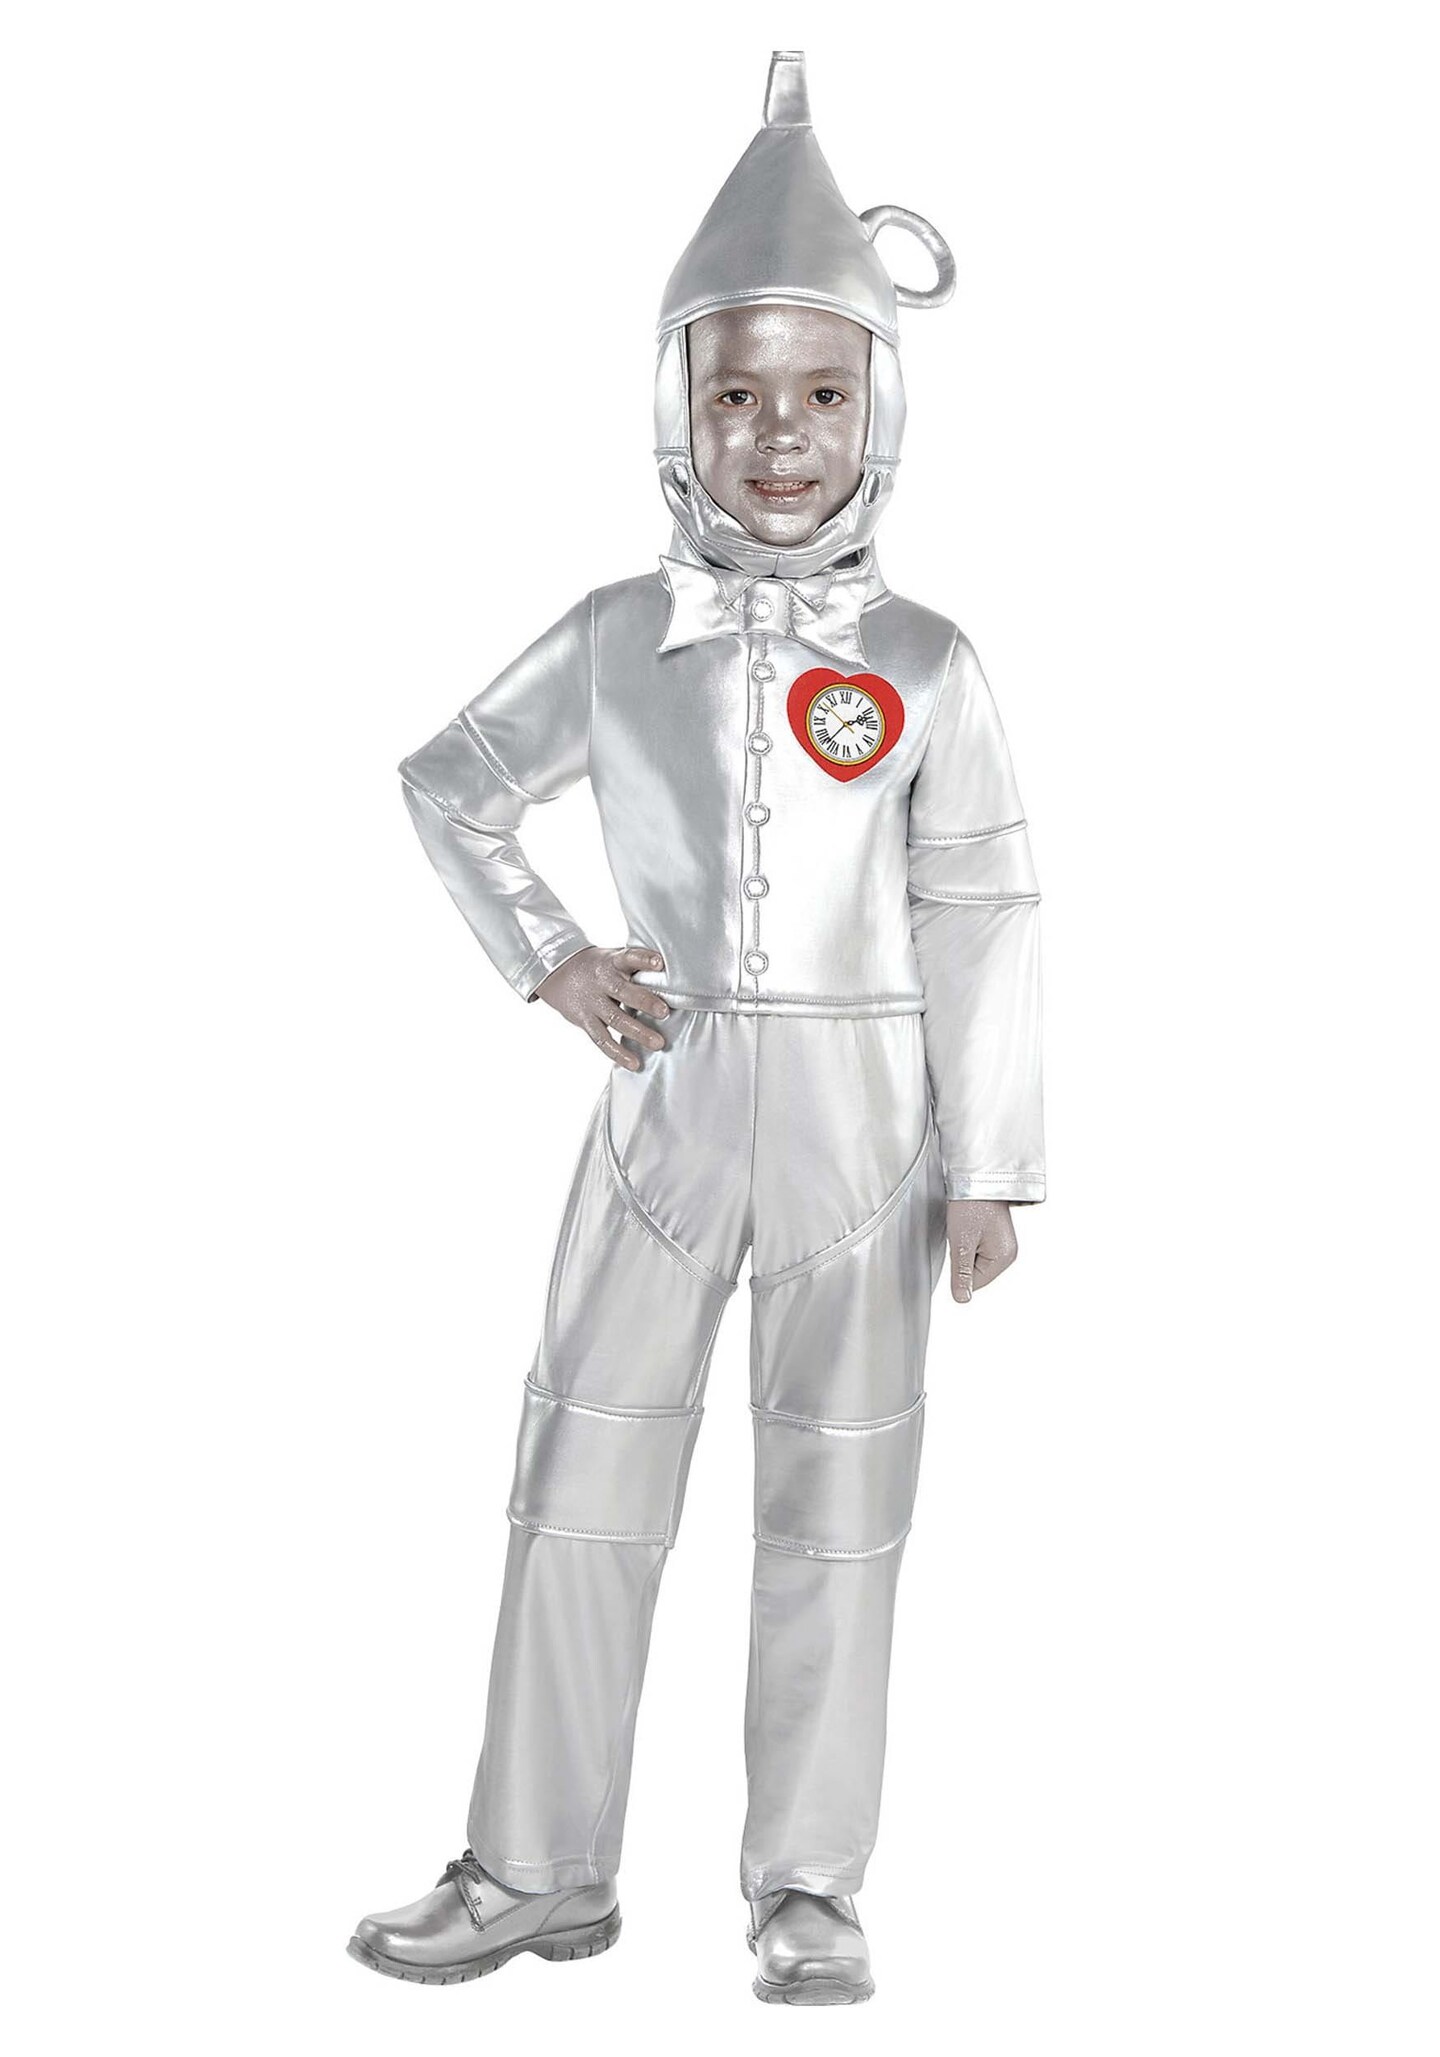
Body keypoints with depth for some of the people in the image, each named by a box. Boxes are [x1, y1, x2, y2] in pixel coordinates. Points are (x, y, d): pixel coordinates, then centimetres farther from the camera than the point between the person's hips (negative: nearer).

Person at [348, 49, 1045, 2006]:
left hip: (859, 1127, -2)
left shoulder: (925, 666, -3)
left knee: (833, 1507, 7)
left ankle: (808, 1884, 20)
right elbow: (449, 783, 15)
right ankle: (540, 1869, 20)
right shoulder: (616, 639, 1)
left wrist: (991, 1171, -3)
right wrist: (549, 963, 3)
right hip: (665, 1107, 2)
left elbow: (982, 926, -2)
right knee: (582, 1481, 6)